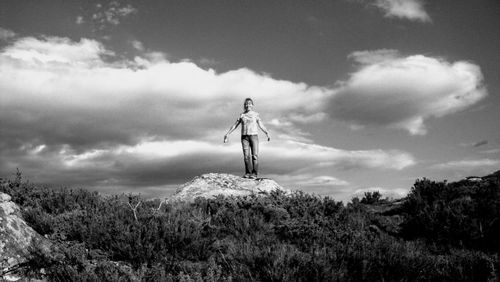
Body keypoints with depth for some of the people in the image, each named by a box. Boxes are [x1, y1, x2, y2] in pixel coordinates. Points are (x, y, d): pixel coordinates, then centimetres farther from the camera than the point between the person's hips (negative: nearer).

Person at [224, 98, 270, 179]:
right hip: (244, 136, 2)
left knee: (254, 155, -9)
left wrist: (267, 133, -17)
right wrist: (227, 134, 3)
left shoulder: (255, 114, 5)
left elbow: (261, 126, -2)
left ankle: (254, 174, -9)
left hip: (254, 136, -2)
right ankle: (248, 173, 1)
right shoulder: (242, 115, 10)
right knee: (246, 155, -4)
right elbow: (235, 125, 11)